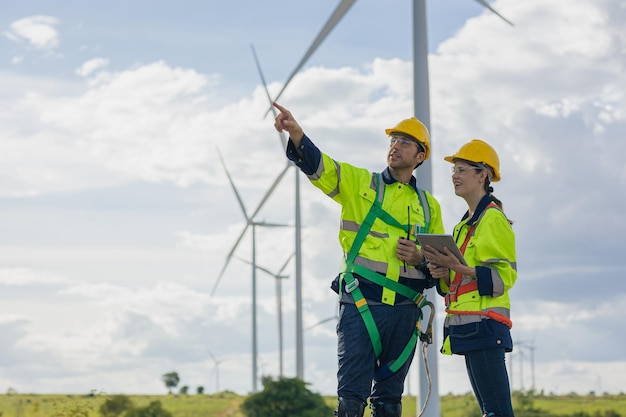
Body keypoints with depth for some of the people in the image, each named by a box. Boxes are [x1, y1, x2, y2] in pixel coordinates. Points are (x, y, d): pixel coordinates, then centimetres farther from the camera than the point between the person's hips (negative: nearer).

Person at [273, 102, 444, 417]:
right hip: (360, 305, -3)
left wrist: (420, 259, -5)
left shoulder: (429, 206, 16)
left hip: (405, 310, 3)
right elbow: (317, 165, -9)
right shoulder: (359, 183, 8)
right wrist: (295, 132, -28)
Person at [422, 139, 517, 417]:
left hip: (484, 323, -10)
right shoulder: (466, 222, 22)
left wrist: (458, 267, -25)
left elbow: (502, 276, -15)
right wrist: (443, 273, 5)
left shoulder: (493, 219, -7)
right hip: (468, 325, 10)